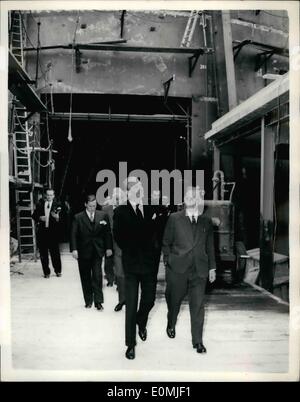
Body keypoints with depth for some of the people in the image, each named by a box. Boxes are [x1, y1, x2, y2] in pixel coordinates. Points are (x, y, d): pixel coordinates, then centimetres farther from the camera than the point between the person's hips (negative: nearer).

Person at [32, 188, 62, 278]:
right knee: (43, 253, 7)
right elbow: (34, 215, 10)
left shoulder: (57, 205, -1)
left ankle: (58, 271, 20)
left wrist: (57, 217, -27)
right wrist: (40, 218, -9)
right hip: (42, 231, 2)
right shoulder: (40, 204, 6)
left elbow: (61, 218, -6)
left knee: (55, 252, 3)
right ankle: (46, 272, 19)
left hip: (53, 232, -2)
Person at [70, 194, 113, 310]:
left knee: (97, 276, -4)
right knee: (85, 277, 8)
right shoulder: (78, 217, -1)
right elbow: (73, 234, -4)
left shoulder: (103, 216, 4)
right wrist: (74, 249, -13)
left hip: (97, 251, 0)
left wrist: (108, 248, 2)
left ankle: (98, 301, 4)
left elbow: (107, 233, 6)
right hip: (83, 252, 0)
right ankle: (88, 301, 20)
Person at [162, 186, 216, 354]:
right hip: (177, 268, -1)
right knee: (174, 300, 14)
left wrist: (212, 267, 11)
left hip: (199, 270, 1)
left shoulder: (207, 222, 8)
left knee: (198, 305, 1)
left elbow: (210, 247, 12)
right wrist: (167, 261, 0)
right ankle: (171, 325, 42)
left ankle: (198, 341, 13)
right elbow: (166, 243, 5)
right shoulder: (174, 218, 1)